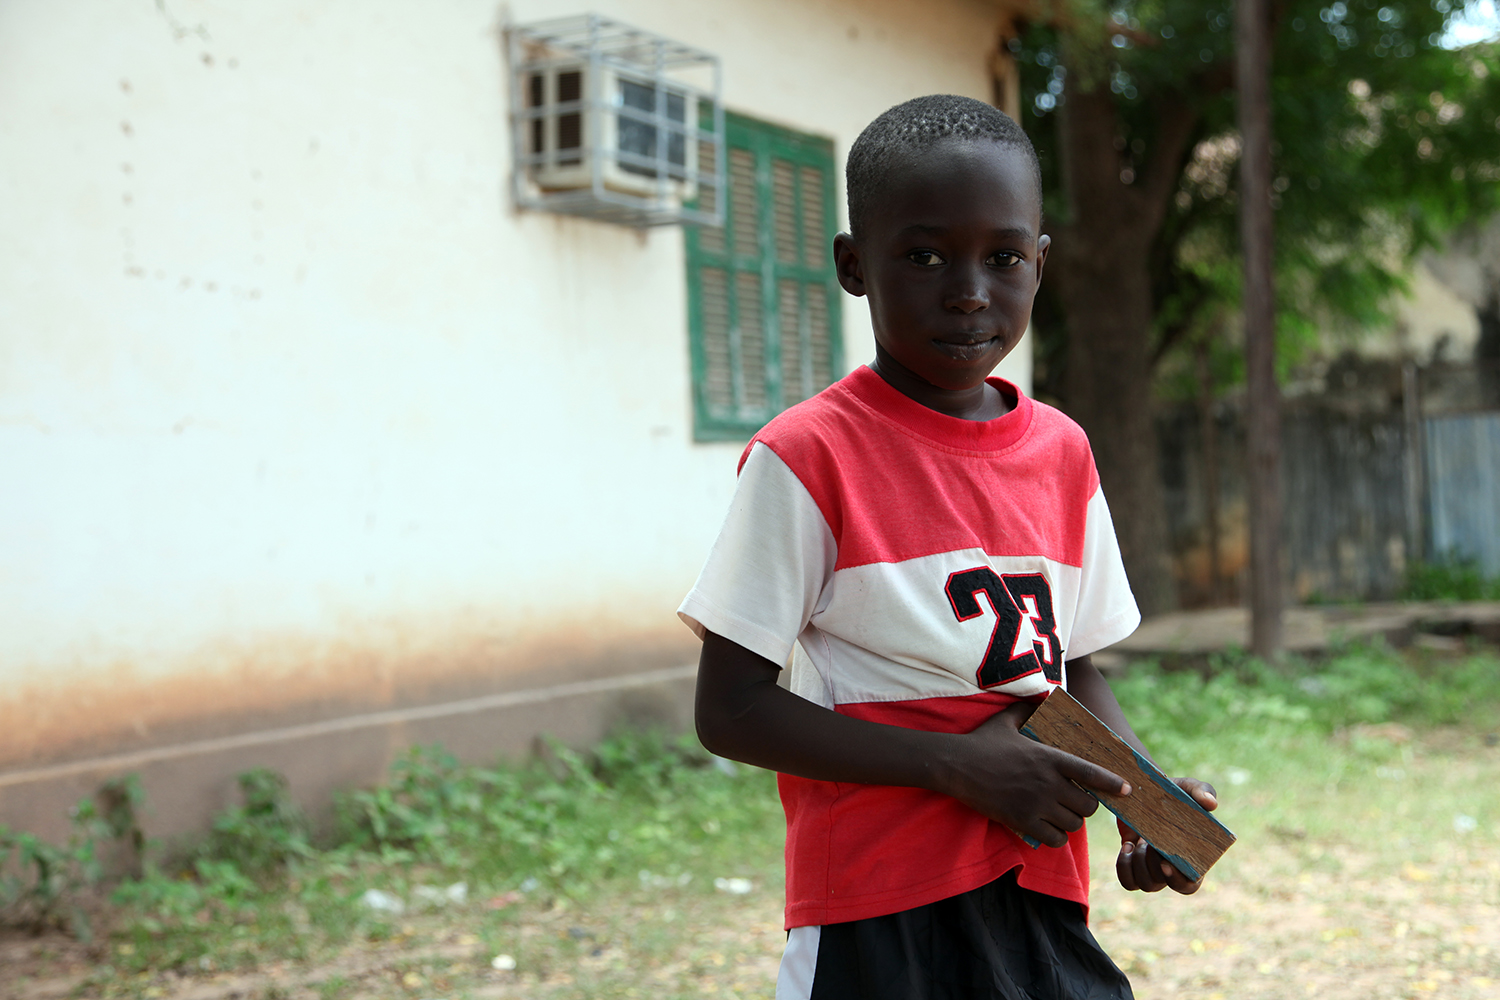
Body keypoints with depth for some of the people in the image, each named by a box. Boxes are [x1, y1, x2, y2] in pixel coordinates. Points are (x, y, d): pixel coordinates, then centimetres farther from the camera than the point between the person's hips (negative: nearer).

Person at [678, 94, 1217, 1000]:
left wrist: (1146, 794, -2)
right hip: (880, 923, -5)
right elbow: (731, 710, -12)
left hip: (1044, 908, 5)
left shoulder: (1063, 454, 7)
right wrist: (959, 765, -18)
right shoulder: (808, 456, -11)